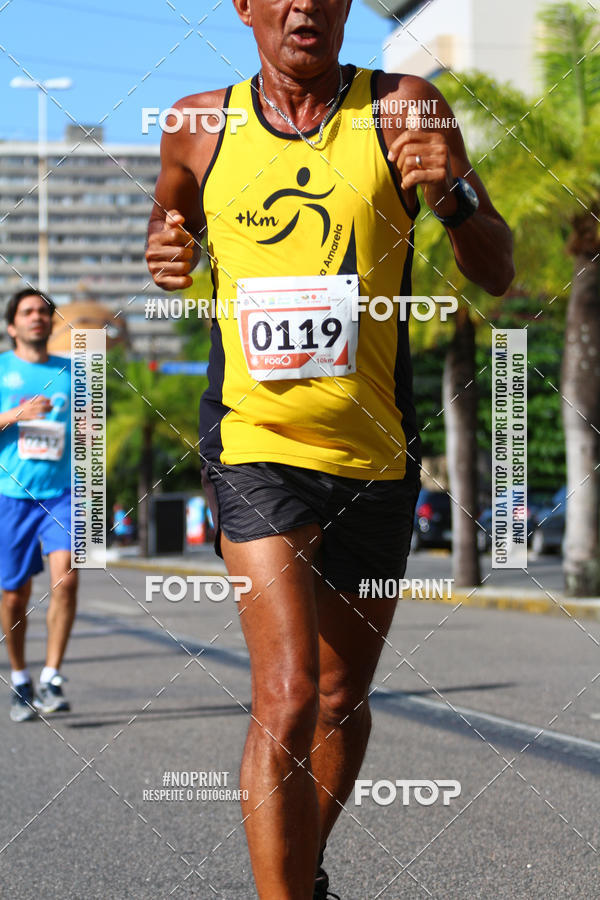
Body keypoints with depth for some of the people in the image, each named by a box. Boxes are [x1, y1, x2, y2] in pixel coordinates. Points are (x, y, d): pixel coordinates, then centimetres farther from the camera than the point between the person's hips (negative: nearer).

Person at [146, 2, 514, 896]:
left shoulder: (402, 110, -2)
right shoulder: (199, 127, 2)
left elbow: (496, 275, -1)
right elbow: (170, 227, 22)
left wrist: (456, 196, -22)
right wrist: (165, 257, -2)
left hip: (375, 452, 2)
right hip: (254, 443, -2)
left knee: (343, 702, 15)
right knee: (286, 702, -18)